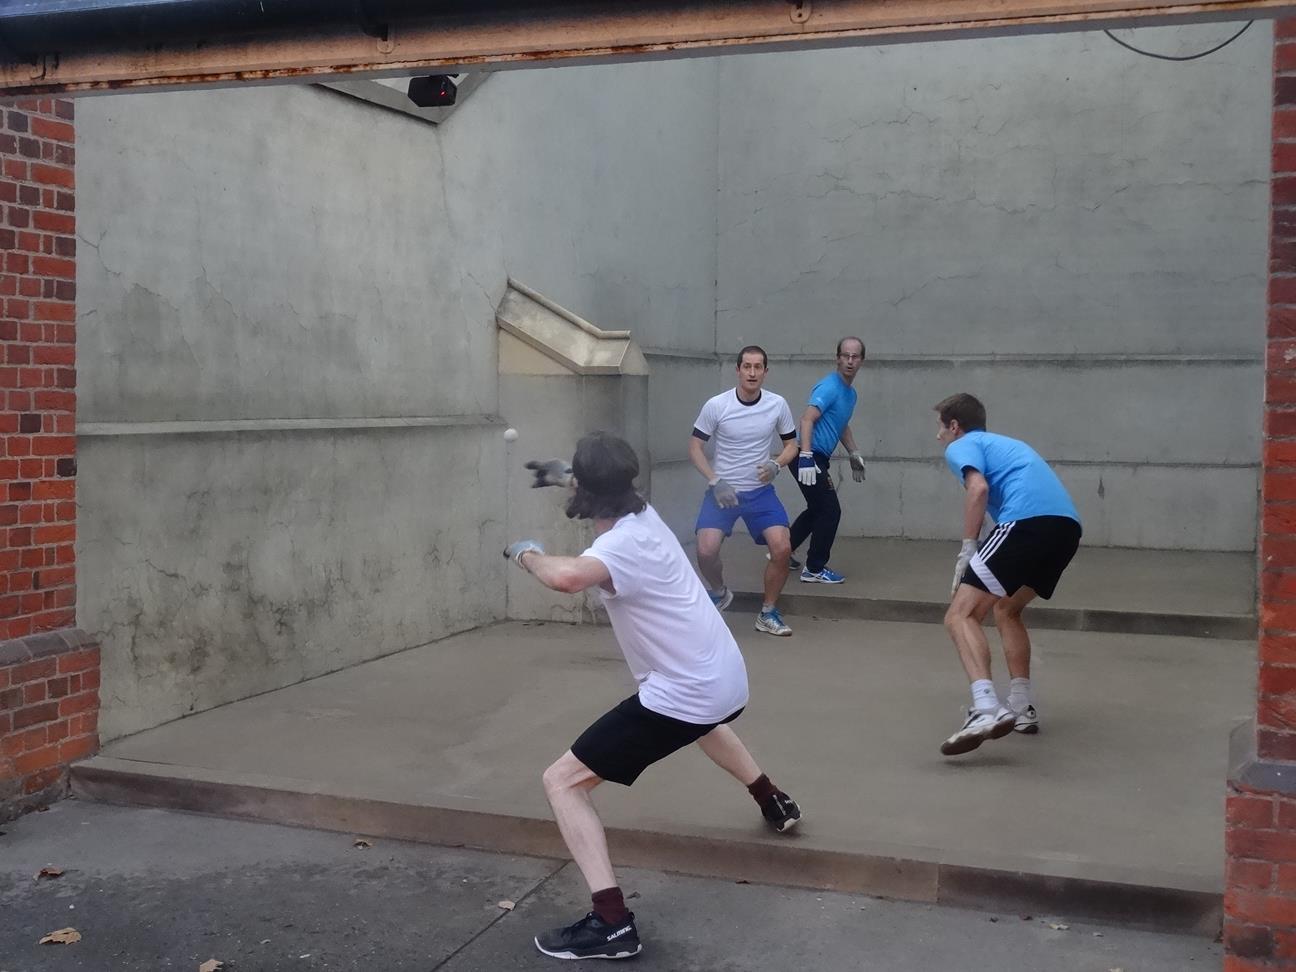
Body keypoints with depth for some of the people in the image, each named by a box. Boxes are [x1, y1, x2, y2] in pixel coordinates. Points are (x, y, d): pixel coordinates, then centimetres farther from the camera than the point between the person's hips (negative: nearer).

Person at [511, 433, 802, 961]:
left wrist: (528, 553, -24)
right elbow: (607, 493, 32)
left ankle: (610, 922, -16)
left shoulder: (623, 545, -22)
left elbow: (565, 577, -44)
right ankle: (774, 803, 61)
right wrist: (567, 474, 30)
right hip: (723, 678, 10)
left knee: (562, 781, -7)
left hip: (683, 694, -9)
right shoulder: (642, 514, 4)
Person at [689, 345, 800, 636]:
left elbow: (791, 444, 8)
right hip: (722, 490, -1)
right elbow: (695, 446, -3)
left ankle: (768, 613, 8)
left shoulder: (778, 404, -4)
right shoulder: (716, 405, -11)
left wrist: (776, 464, -14)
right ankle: (719, 594, 17)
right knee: (706, 550, -18)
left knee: (782, 548, -15)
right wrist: (715, 482, -14)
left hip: (761, 491, 2)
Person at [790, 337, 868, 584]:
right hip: (809, 457, -10)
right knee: (830, 511, -6)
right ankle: (814, 569, 3)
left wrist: (855, 455, 30)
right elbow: (807, 419, -27)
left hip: (819, 458, 10)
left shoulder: (851, 392, 14)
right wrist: (805, 458, -35)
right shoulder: (829, 387, -16)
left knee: (818, 510, 20)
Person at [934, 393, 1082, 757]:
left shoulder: (962, 446, 13)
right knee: (1006, 610, 27)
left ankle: (986, 709, -27)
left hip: (1027, 521, -8)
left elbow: (978, 487, -8)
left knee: (961, 615, -8)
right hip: (1068, 525, 8)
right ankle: (1021, 709, 23)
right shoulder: (1004, 444, 37)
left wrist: (967, 550, -6)